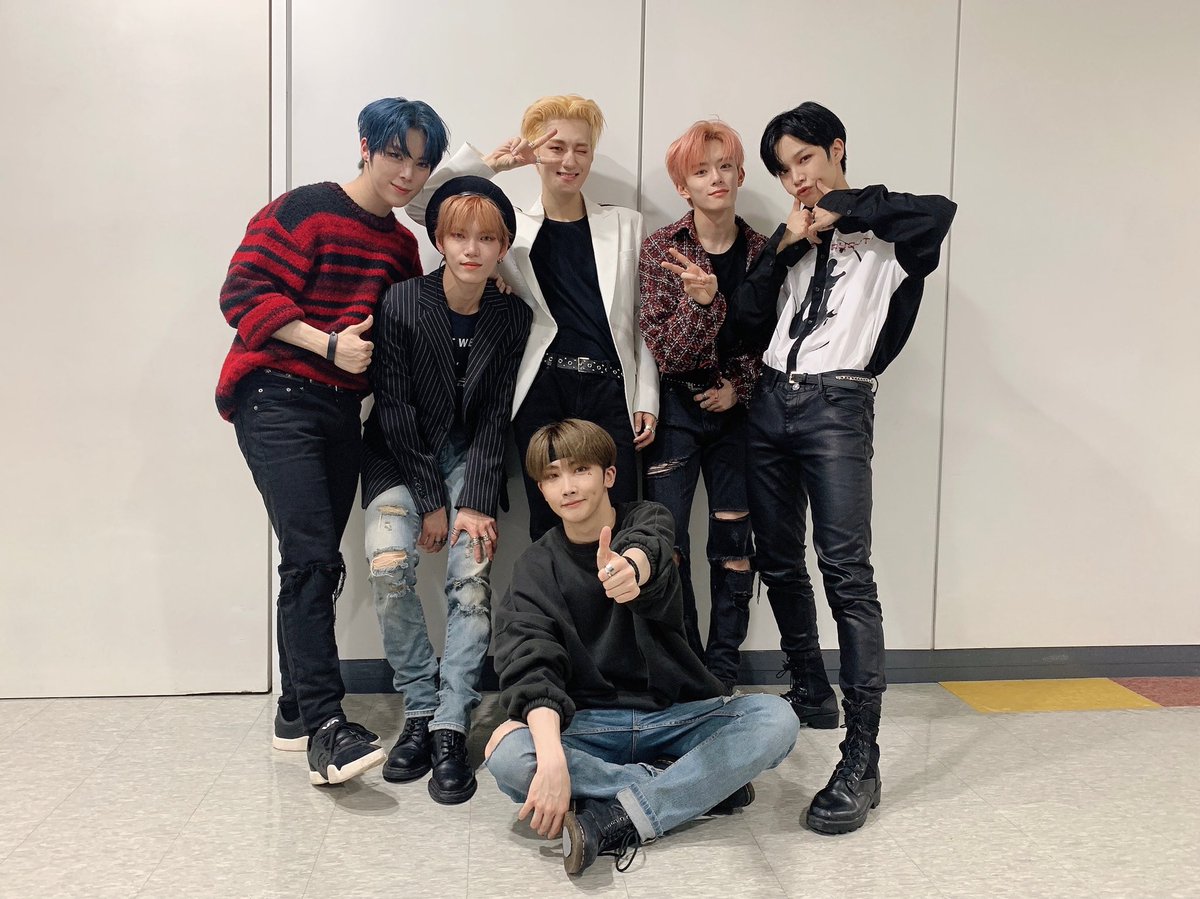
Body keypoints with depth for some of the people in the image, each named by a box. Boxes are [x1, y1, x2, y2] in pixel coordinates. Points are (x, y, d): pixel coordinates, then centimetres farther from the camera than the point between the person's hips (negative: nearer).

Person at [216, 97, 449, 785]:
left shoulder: (402, 244, 16)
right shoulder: (304, 211, -6)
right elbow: (244, 292, -13)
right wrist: (329, 344, -19)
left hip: (343, 410, 7)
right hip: (278, 399, -7)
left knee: (315, 564, 10)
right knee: (313, 558, -18)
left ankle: (295, 709, 21)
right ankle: (325, 727, -18)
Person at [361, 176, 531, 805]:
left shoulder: (512, 317, -8)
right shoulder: (402, 303, -14)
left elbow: (495, 418, -6)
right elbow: (394, 409, -11)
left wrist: (476, 504, -14)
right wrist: (430, 501, -12)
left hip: (469, 455, 2)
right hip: (401, 455, -1)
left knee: (473, 577, -19)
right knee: (388, 565, -23)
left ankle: (450, 729, -11)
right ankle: (420, 711, -6)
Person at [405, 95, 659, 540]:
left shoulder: (626, 225, 14)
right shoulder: (507, 224, 9)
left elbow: (642, 320, 12)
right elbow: (420, 204, 2)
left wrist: (647, 400, 6)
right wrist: (489, 164, -6)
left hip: (610, 391, 1)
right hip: (542, 394, -1)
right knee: (549, 530, 2)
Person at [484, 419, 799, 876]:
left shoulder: (647, 521, -3)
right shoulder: (537, 568, -2)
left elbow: (647, 553, -30)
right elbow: (530, 666, -17)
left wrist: (628, 568, -57)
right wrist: (551, 757, -36)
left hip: (676, 714, 0)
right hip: (590, 724, 0)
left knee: (775, 719, -26)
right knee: (507, 758, -30)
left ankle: (614, 820, -28)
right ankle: (703, 785, -21)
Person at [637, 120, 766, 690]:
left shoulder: (762, 251, 2)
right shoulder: (662, 248, -5)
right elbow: (663, 348, -11)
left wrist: (739, 386, -8)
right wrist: (700, 300, -28)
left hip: (736, 410, 2)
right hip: (676, 409, -2)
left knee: (733, 544, 6)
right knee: (666, 542, -2)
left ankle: (722, 676, 19)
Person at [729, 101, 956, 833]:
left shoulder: (882, 227, 3)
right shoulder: (792, 237, 19)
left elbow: (940, 213, -21)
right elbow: (749, 324, 8)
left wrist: (840, 209, -8)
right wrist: (784, 248, -2)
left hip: (837, 406, -6)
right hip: (772, 401, 7)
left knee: (846, 570, -14)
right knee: (779, 562, 10)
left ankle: (861, 760, -14)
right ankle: (812, 695, 29)